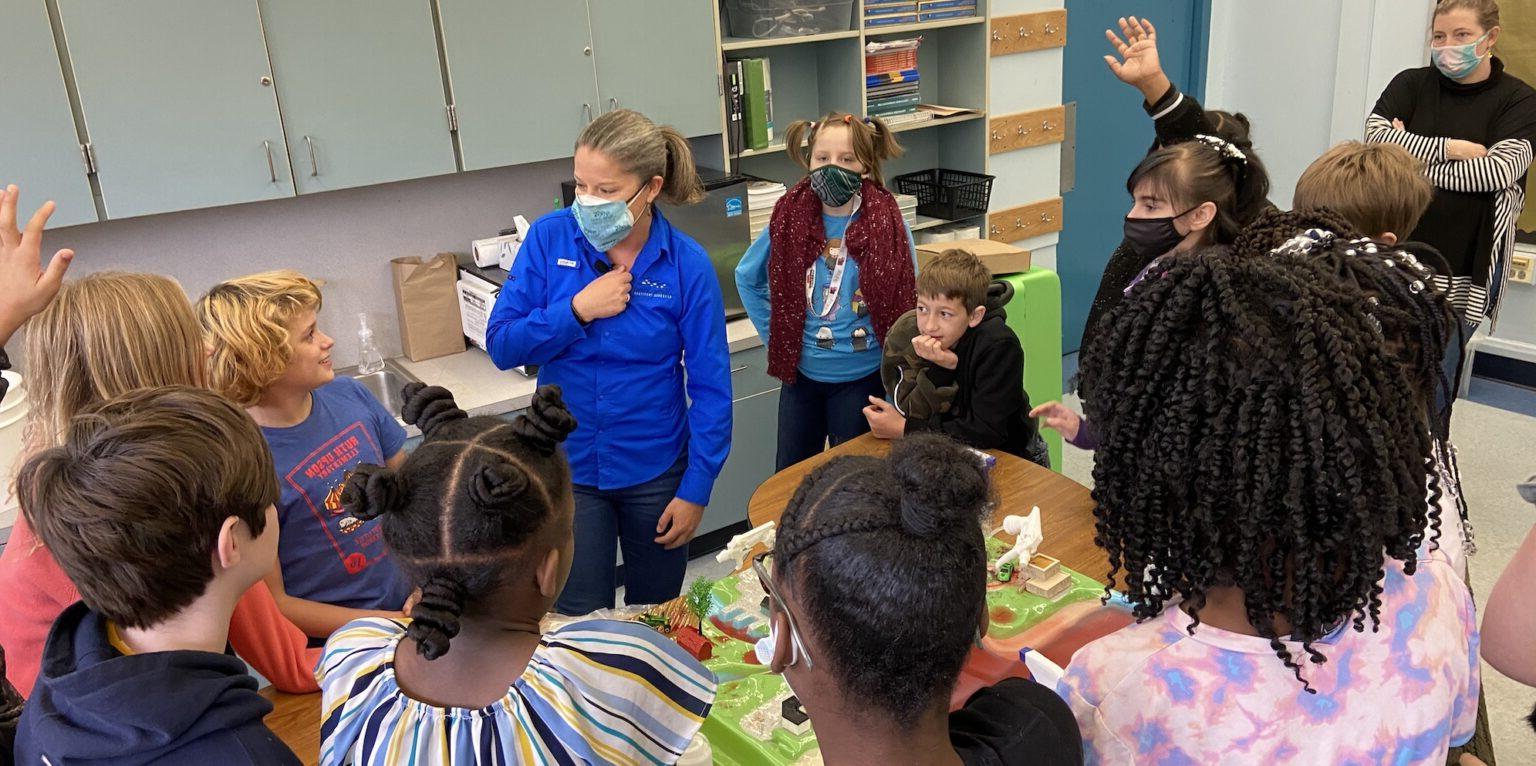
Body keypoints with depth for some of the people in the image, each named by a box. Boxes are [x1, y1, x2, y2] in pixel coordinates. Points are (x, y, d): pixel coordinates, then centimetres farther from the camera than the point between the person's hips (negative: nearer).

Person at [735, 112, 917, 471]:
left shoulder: (887, 222, -13)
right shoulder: (789, 219, -7)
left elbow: (908, 300, -6)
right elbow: (746, 277, 9)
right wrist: (774, 333, 4)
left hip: (861, 377, -2)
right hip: (801, 372, 2)